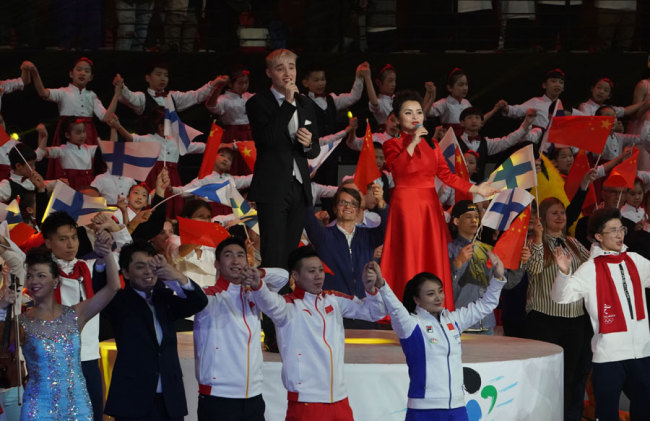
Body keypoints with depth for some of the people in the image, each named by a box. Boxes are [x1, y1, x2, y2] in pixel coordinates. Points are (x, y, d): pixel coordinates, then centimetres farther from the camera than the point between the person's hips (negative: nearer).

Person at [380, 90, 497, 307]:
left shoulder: (431, 145, 14)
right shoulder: (392, 145, 1)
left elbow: (446, 175, 9)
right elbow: (397, 169, -19)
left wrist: (476, 189, 3)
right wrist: (413, 143, -19)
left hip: (430, 206, 4)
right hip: (406, 205, -4)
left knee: (433, 260, 1)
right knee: (409, 259, -8)